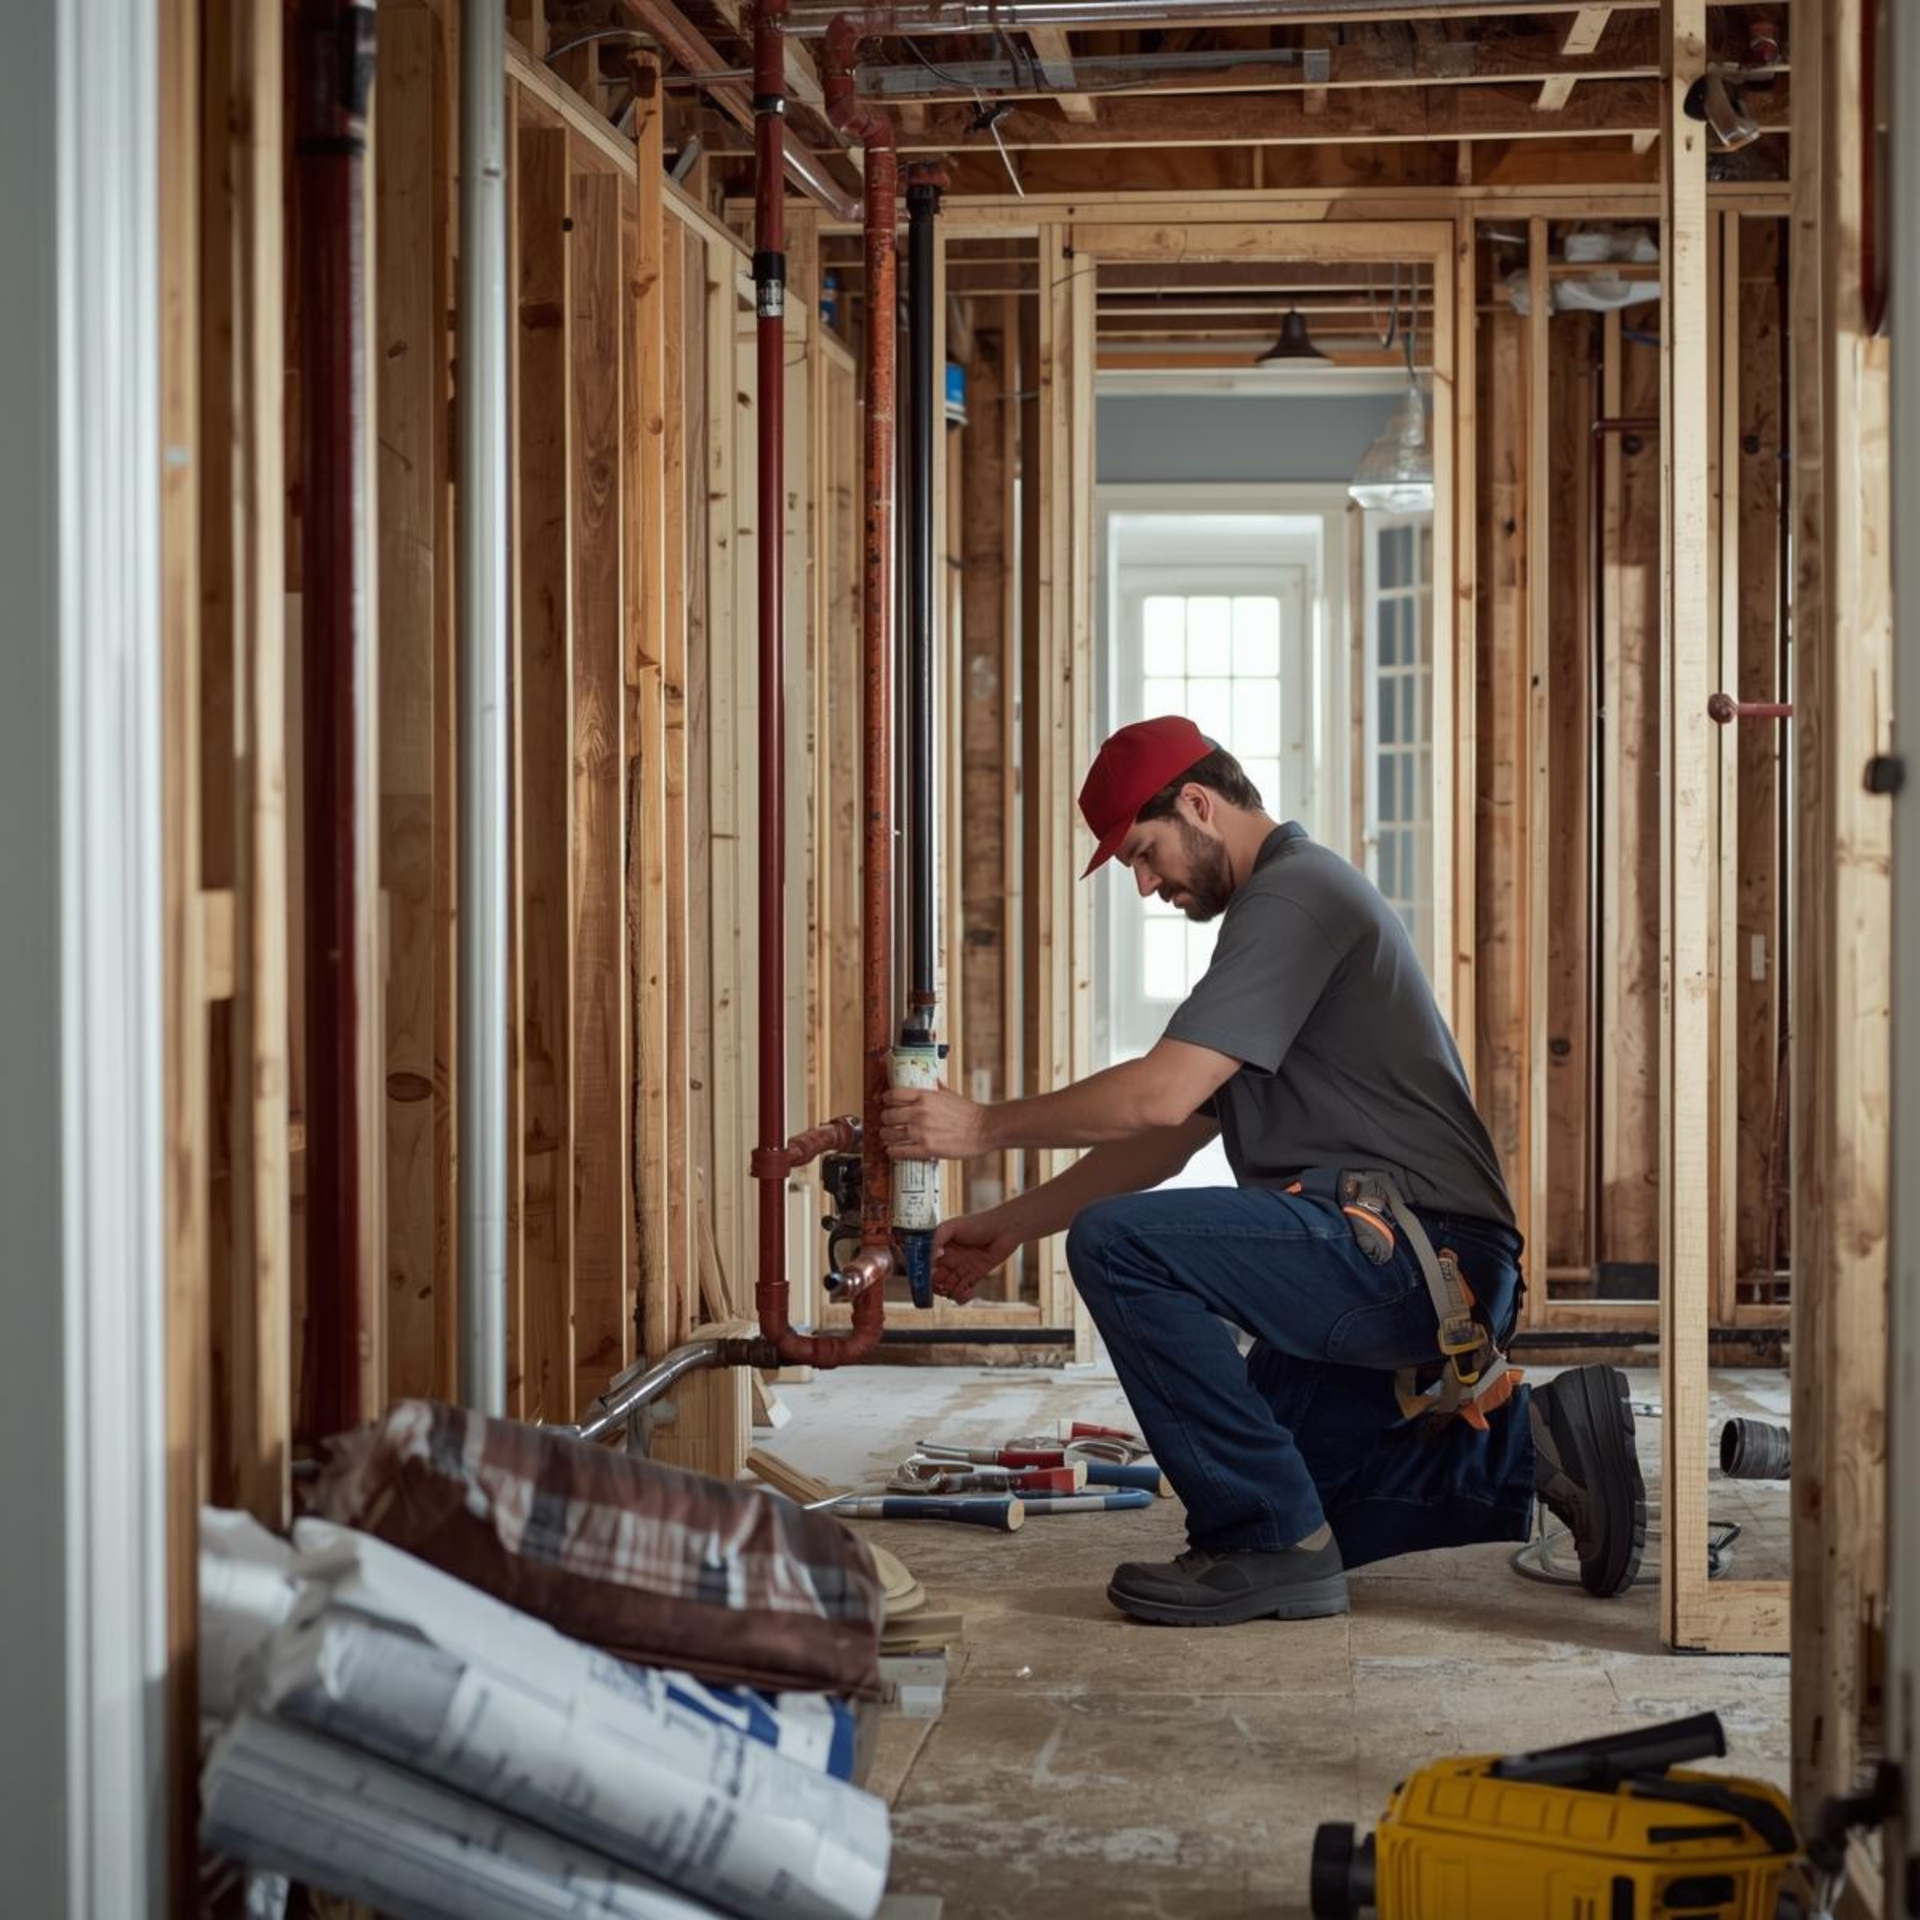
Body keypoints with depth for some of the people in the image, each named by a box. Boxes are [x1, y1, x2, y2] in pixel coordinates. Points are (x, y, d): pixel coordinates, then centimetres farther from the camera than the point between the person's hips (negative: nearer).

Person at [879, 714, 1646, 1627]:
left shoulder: (1294, 894, -10)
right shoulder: (1283, 903, 24)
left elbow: (1163, 1094, -21)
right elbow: (1171, 1135, 23)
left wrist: (984, 1126, -10)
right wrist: (1011, 1222, 17)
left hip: (1418, 1252, -11)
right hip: (1396, 1266, 11)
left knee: (1117, 1244, -22)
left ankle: (1271, 1548, -16)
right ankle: (1528, 1444, 16)